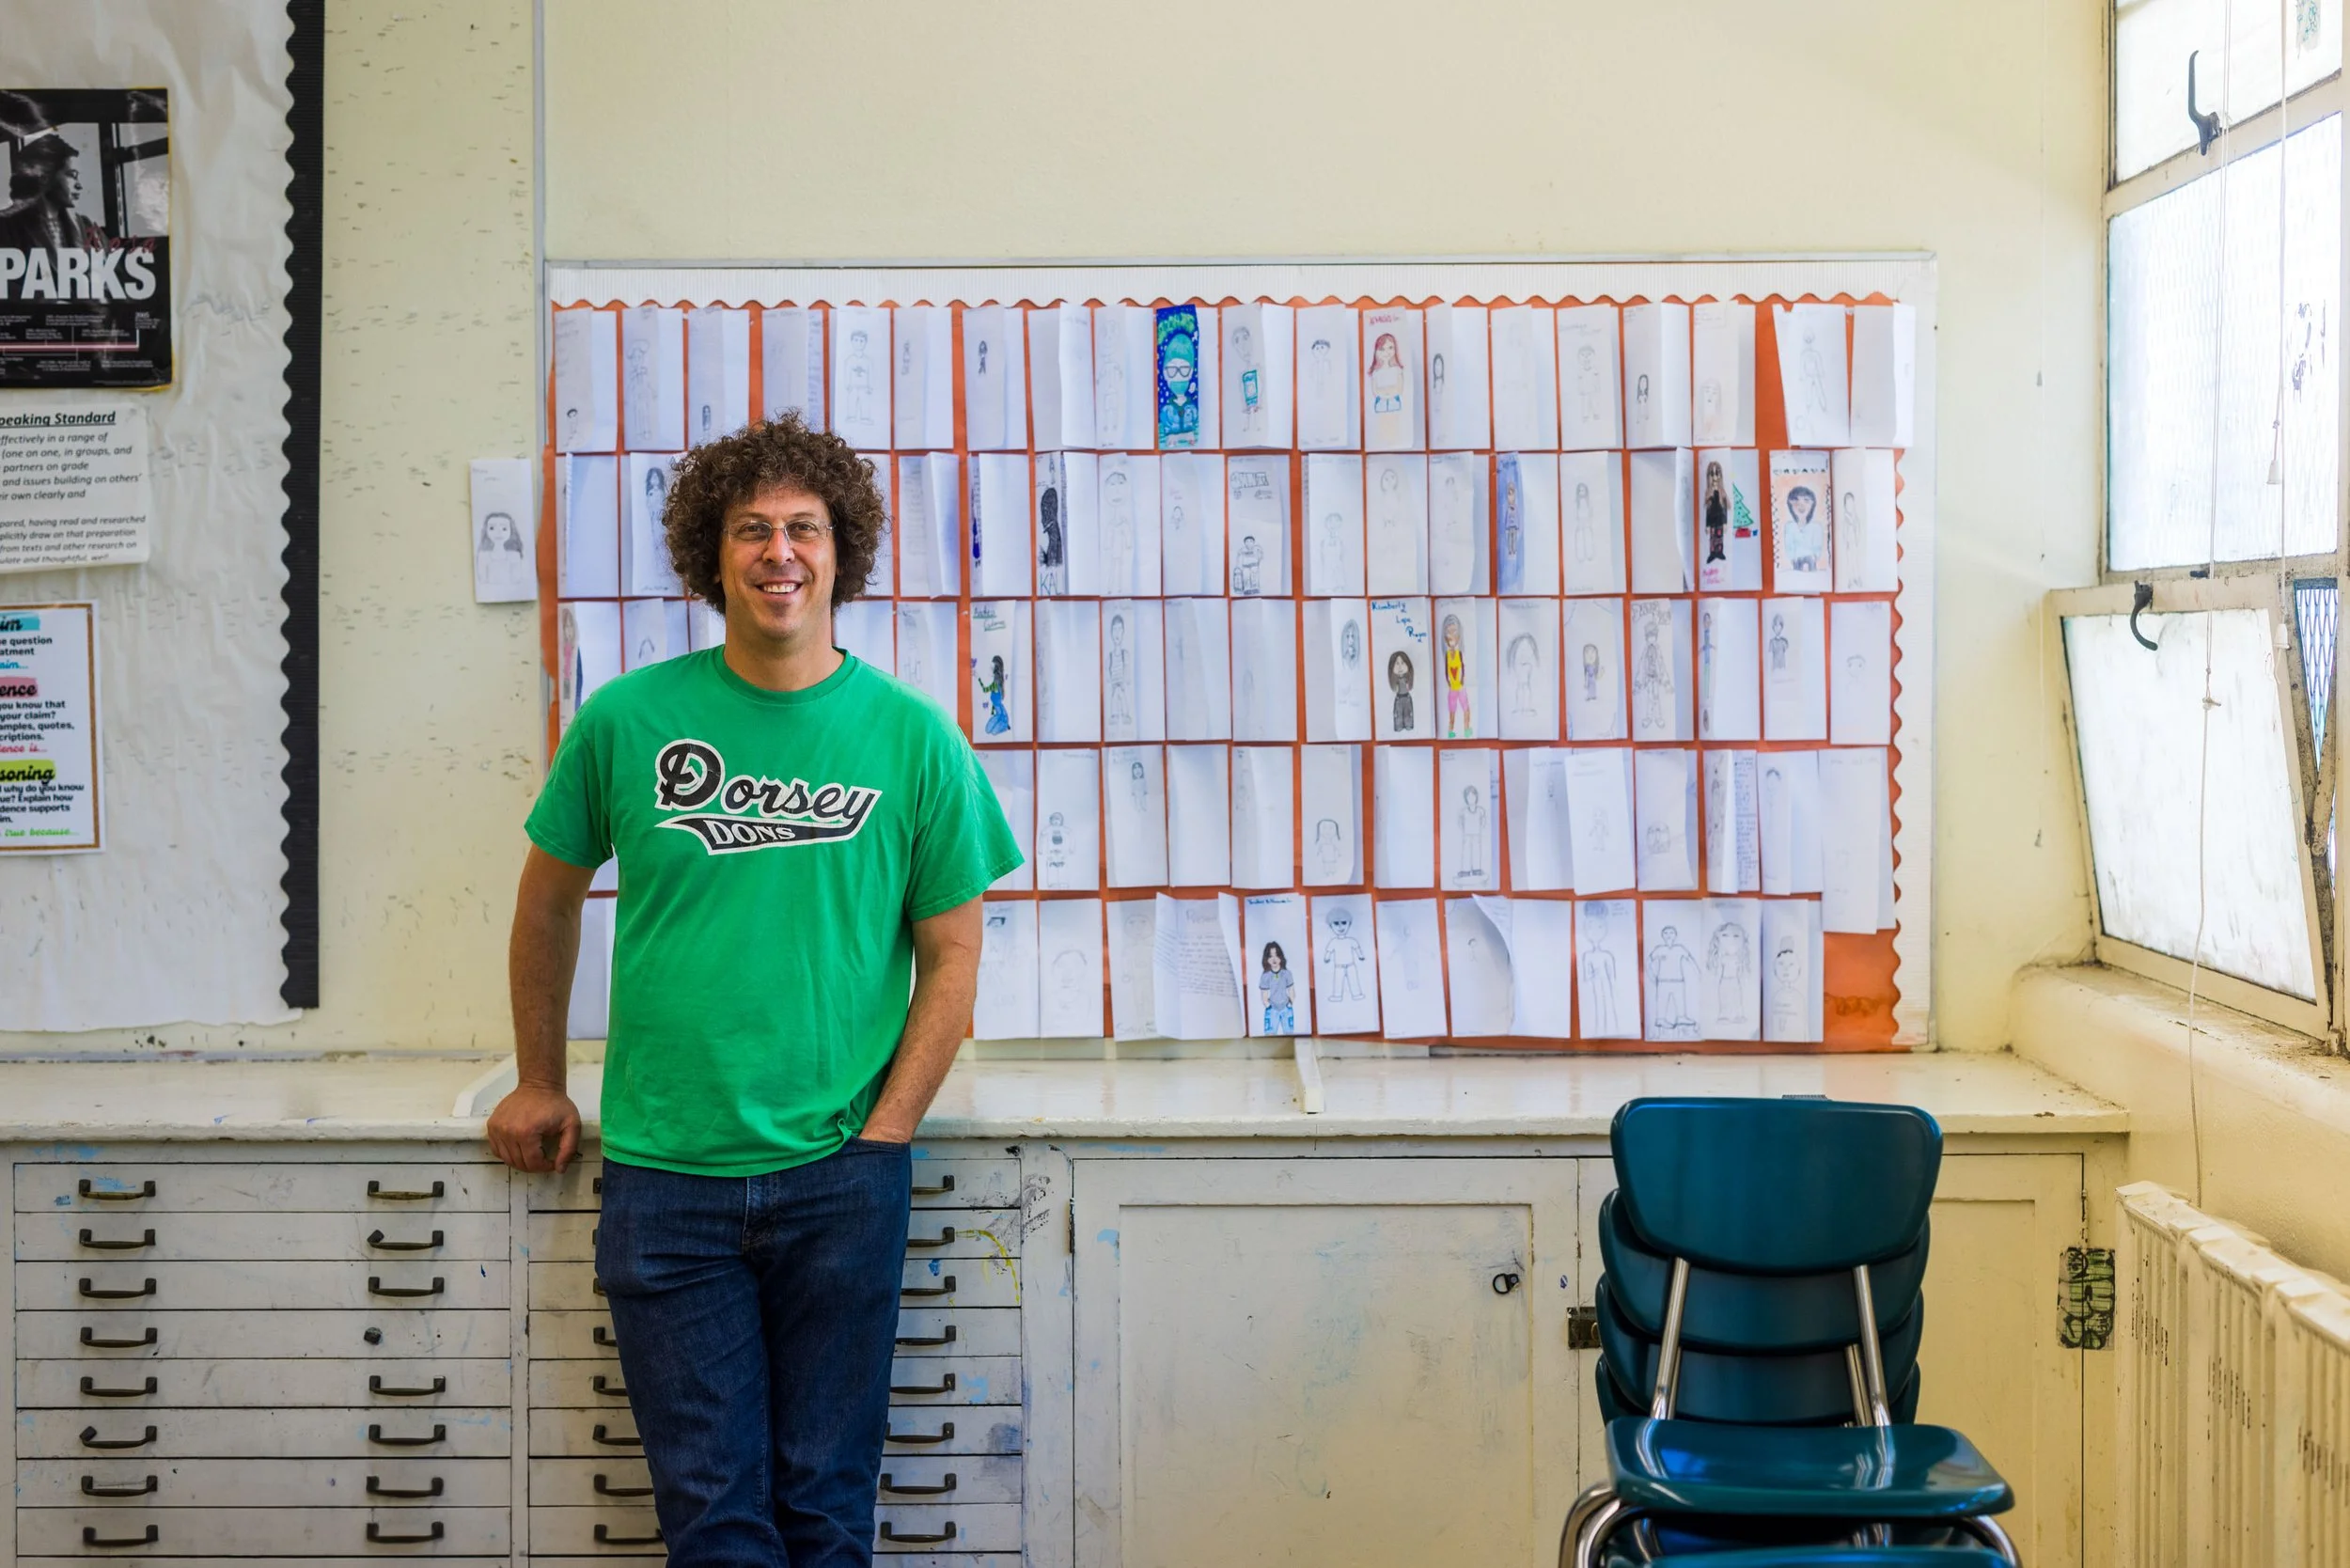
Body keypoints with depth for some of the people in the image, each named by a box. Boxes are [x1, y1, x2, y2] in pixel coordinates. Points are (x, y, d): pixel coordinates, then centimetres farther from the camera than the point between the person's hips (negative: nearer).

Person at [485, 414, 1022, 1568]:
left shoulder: (911, 737, -1)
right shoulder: (628, 720, 0)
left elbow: (951, 954, 3)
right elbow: (550, 898, 14)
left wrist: (882, 1133, -4)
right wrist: (539, 1083, 16)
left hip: (841, 1178, 0)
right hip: (662, 1173, 0)